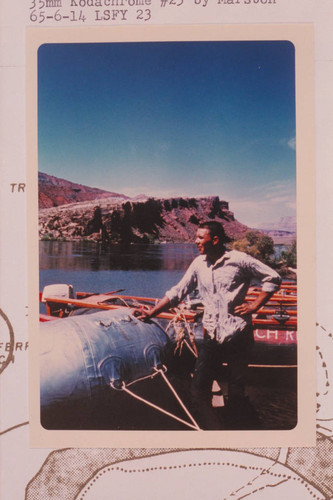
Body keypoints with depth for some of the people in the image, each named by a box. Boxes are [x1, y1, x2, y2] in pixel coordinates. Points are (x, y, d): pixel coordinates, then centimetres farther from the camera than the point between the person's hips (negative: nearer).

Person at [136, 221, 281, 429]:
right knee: (199, 389, -1)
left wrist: (255, 305, -7)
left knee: (236, 390, 7)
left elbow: (273, 278, -1)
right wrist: (151, 313, 7)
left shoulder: (238, 260, -7)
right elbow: (178, 292, 11)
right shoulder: (199, 264, 7)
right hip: (212, 336, 4)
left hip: (238, 334, -4)